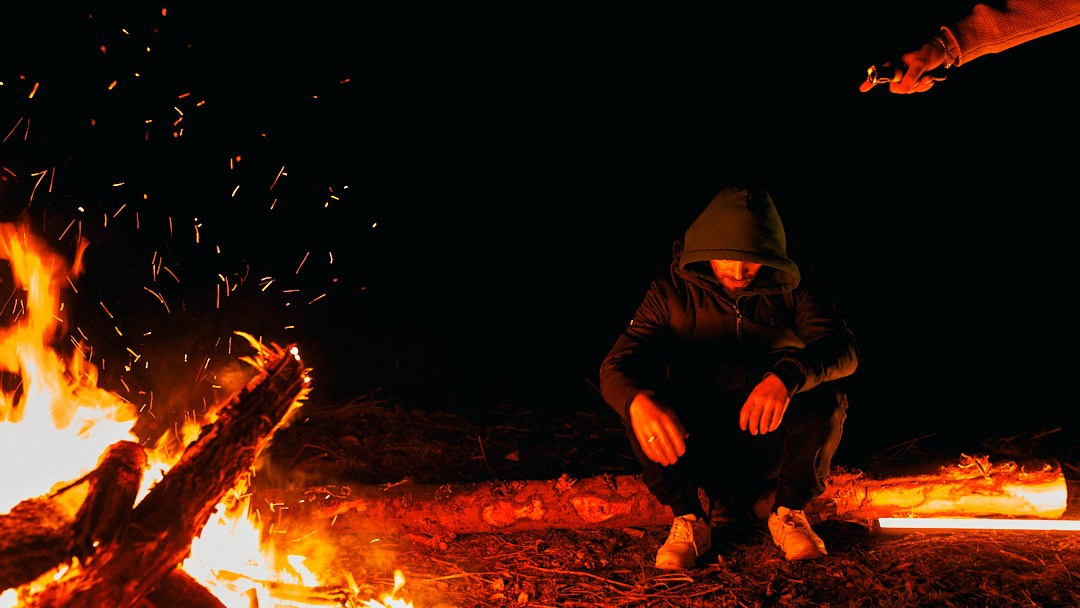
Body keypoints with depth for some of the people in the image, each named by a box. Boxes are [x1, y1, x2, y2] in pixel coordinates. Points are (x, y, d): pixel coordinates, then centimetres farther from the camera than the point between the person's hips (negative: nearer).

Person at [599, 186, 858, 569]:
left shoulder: (791, 293, -3)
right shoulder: (672, 294, -7)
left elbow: (843, 350, -19)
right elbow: (615, 366, -17)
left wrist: (786, 377, -42)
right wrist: (638, 402, -43)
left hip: (770, 444, 1)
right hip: (692, 447, 0)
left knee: (826, 397, -26)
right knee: (642, 399, -27)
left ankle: (789, 512, -8)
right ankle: (689, 518, -14)